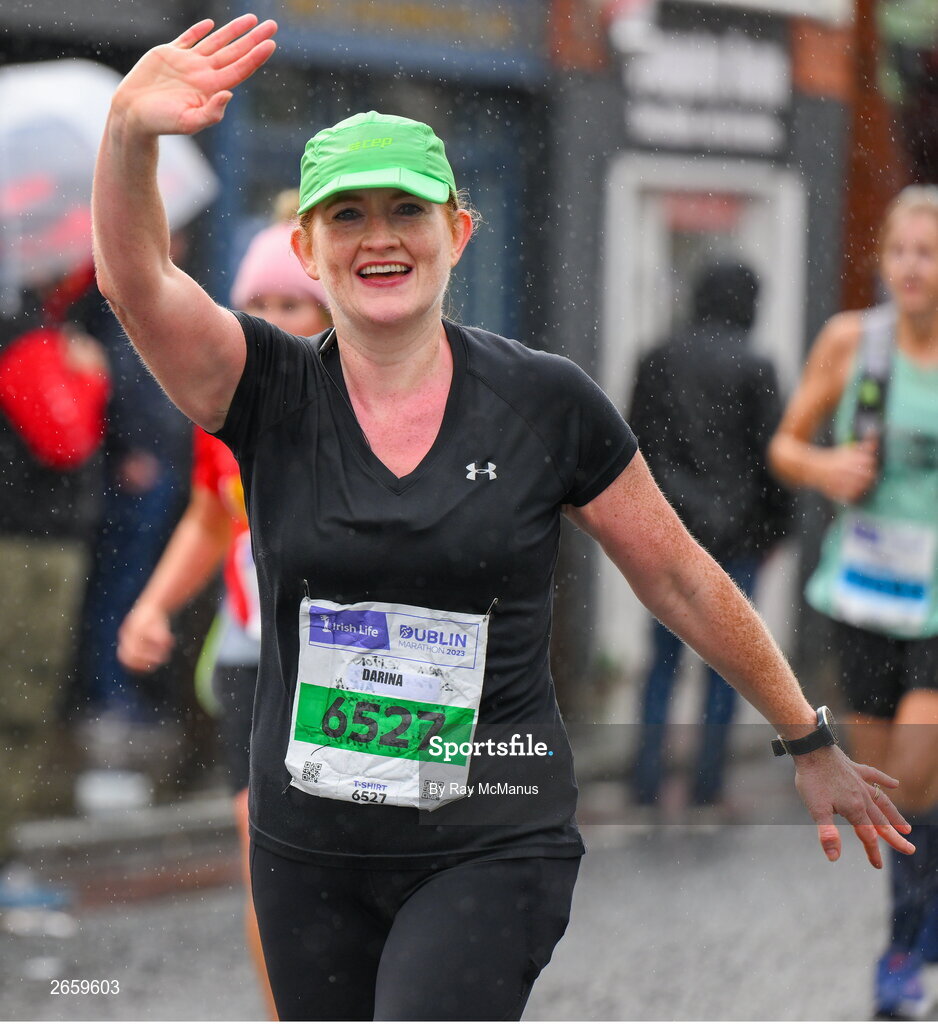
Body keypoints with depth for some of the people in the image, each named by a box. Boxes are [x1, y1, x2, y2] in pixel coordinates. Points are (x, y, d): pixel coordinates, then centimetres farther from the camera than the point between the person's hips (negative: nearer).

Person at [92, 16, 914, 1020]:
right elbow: (136, 282, -20)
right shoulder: (271, 393, -2)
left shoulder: (546, 403, -3)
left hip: (491, 850, -2)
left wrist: (811, 746, 13)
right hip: (308, 852, 3)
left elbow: (684, 582, 7)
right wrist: (129, 133, -41)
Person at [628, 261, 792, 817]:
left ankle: (647, 784, 1)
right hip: (733, 534, -3)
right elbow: (772, 454, -8)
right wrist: (776, 526, 5)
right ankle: (707, 786, 5)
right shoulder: (754, 368, -8)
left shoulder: (657, 361, 2)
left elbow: (635, 447, 5)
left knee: (664, 658, 10)